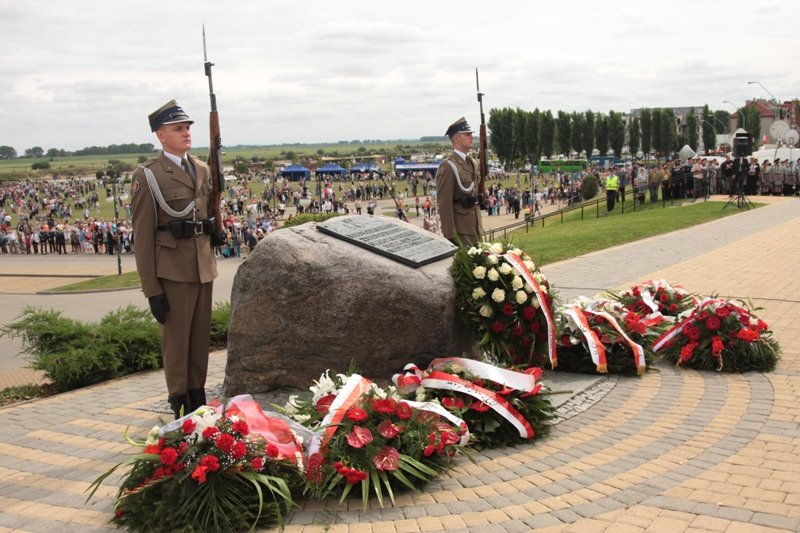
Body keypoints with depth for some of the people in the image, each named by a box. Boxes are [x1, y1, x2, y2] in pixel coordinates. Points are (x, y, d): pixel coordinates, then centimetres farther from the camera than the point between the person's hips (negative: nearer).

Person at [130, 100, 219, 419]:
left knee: (201, 338, 13)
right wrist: (152, 290, -12)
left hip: (203, 268, 6)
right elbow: (143, 236, -9)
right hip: (173, 270, -6)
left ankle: (198, 401, 26)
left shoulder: (203, 170, 11)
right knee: (176, 340, 3)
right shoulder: (147, 176, -7)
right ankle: (179, 407, 15)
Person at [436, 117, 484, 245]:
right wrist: (450, 234, -19)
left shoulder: (472, 163, 13)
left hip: (475, 228, 8)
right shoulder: (447, 166, -13)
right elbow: (444, 203, -16)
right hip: (460, 230, -8)